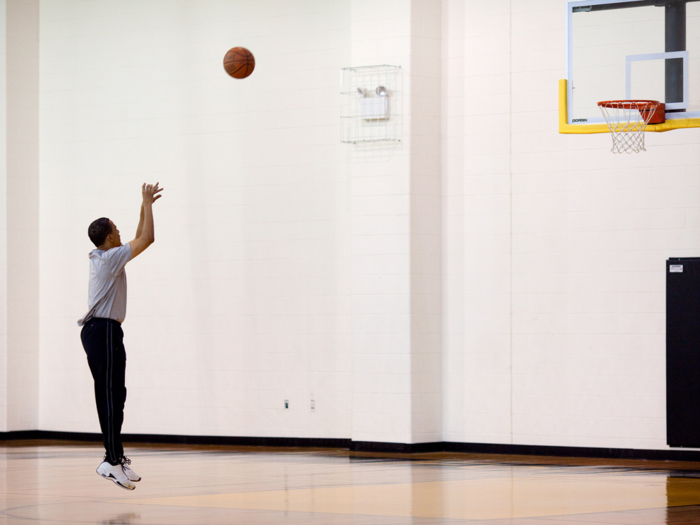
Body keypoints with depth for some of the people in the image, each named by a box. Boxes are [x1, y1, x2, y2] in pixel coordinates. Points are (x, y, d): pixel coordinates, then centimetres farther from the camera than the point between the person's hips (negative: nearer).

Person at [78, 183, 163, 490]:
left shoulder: (103, 257, 16)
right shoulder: (111, 257, -11)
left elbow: (139, 240, 29)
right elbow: (146, 239, -13)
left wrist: (145, 207, 26)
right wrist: (147, 204, -2)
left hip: (100, 330, 10)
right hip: (104, 330, -10)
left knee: (113, 395, 10)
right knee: (110, 395, -13)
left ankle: (117, 456, 11)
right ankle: (112, 460, -17)